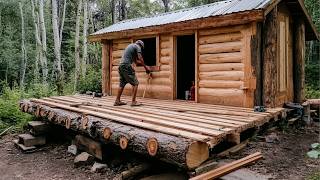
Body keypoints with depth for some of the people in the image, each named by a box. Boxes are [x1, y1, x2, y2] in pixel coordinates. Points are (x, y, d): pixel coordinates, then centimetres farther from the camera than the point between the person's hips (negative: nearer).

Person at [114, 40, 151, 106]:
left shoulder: (131, 46, 29)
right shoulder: (137, 47, 2)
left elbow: (136, 61, 30)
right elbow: (140, 59, -9)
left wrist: (145, 66, 32)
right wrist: (146, 67, 0)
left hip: (121, 65, 9)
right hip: (126, 66, -9)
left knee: (122, 84, 14)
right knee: (135, 83, -6)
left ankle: (117, 101, 17)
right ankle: (133, 101, -10)